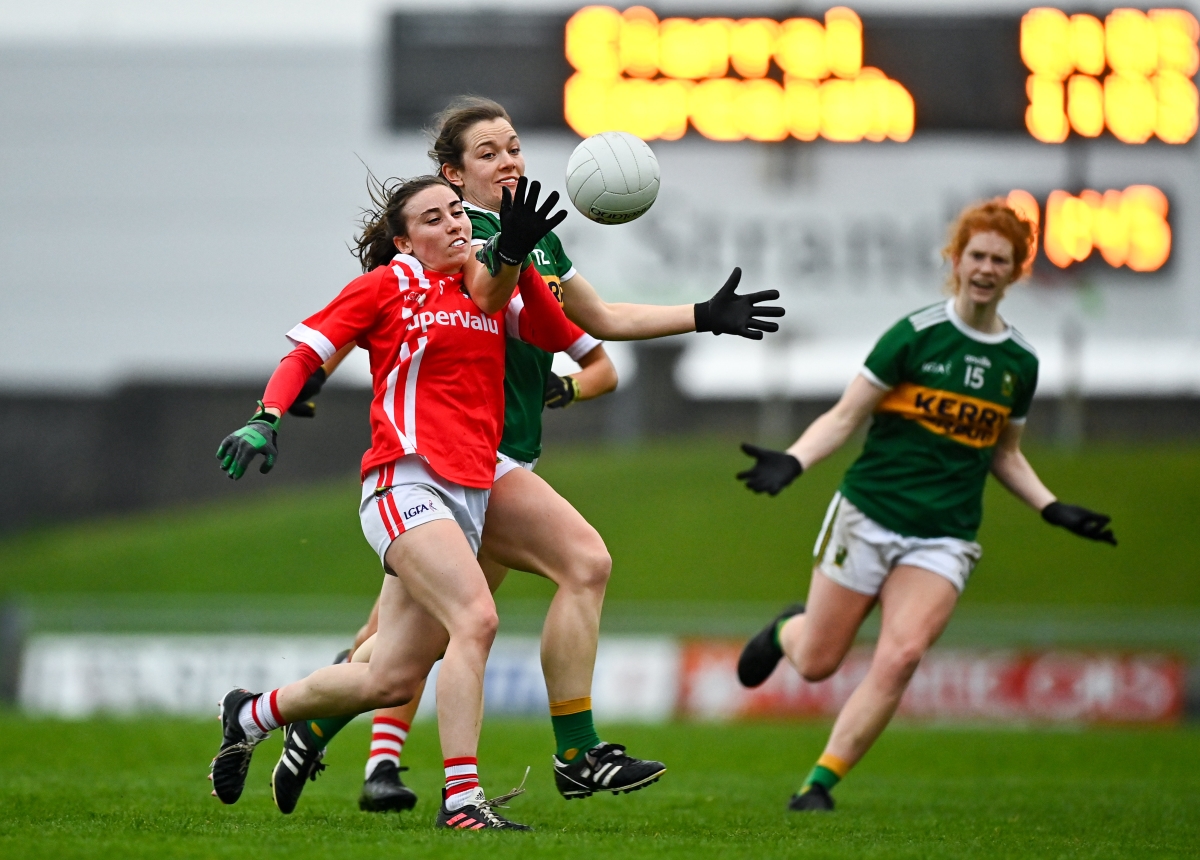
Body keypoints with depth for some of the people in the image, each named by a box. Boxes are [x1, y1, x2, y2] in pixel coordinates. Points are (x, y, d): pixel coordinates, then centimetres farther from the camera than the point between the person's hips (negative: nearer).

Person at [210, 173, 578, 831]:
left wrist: (516, 258, -11)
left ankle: (252, 715, 31)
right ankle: (462, 801, -28)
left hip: (467, 497, 7)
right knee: (475, 618, -27)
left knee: (391, 680, 8)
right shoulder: (386, 285, 3)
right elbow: (305, 352, 2)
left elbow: (557, 335, 1)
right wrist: (267, 418, -14)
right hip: (405, 482, -7)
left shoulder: (488, 287, 17)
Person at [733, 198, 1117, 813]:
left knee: (899, 657, -20)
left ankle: (818, 784, -9)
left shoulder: (1020, 363, 6)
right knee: (815, 664, 3)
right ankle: (787, 629, 42)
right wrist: (793, 462, -20)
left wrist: (1054, 510, 8)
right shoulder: (916, 335, -7)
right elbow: (845, 417, -5)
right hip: (869, 518, -2)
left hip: (943, 539, 2)